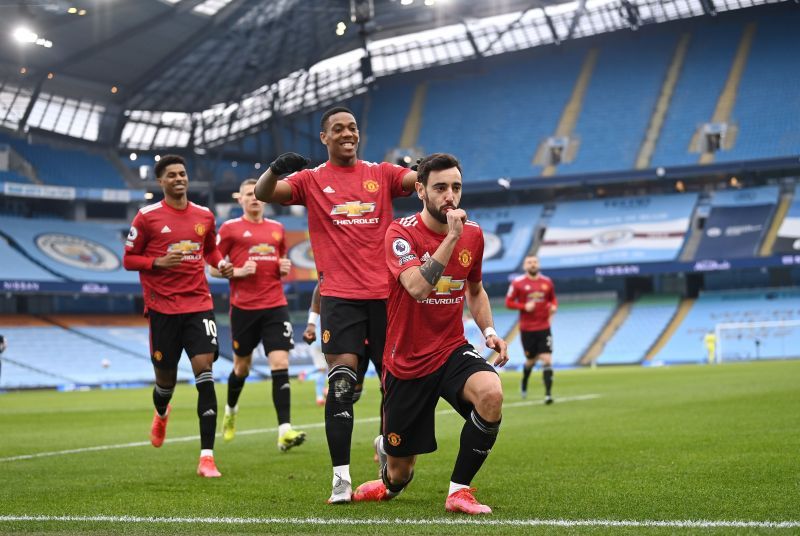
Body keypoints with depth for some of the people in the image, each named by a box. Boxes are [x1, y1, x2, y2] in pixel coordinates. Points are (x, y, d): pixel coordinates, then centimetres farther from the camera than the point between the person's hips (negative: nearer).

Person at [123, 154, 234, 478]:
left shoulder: (204, 216, 8)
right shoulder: (147, 217, -2)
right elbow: (128, 259, 2)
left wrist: (221, 264, 4)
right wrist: (158, 262, -16)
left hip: (199, 304, 2)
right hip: (163, 307, -2)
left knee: (204, 370, -14)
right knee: (165, 379, 8)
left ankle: (207, 457, -14)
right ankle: (161, 414, 49)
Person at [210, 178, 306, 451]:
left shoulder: (277, 228, 13)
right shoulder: (229, 228, 1)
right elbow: (213, 267, 1)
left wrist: (285, 268, 4)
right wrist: (239, 271, -15)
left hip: (275, 306, 2)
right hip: (243, 307, -2)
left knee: (280, 364, -11)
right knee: (242, 366, 11)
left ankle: (285, 430, -16)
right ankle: (230, 411, 41)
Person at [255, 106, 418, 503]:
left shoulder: (381, 173, 11)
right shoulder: (312, 180, 6)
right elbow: (262, 194, -7)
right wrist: (275, 169, -28)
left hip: (385, 293, 2)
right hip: (339, 295, -2)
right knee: (342, 382, -13)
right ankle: (341, 477, -10)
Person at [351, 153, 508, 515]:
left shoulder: (473, 234, 1)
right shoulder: (401, 233, -14)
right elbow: (418, 287, -32)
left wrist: (489, 331, 4)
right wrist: (451, 236, -31)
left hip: (452, 352, 3)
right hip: (407, 362, -3)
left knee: (491, 393, -33)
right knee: (400, 473, 5)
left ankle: (459, 491, -14)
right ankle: (390, 482, 47)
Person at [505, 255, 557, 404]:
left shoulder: (547, 282, 5)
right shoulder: (518, 283, -4)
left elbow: (553, 299, 18)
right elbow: (508, 302, -2)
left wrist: (554, 306, -4)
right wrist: (524, 306, -17)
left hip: (544, 328, 1)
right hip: (527, 329, -1)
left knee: (547, 359, -10)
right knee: (531, 360, 10)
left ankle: (548, 394, -11)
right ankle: (524, 383, 42)